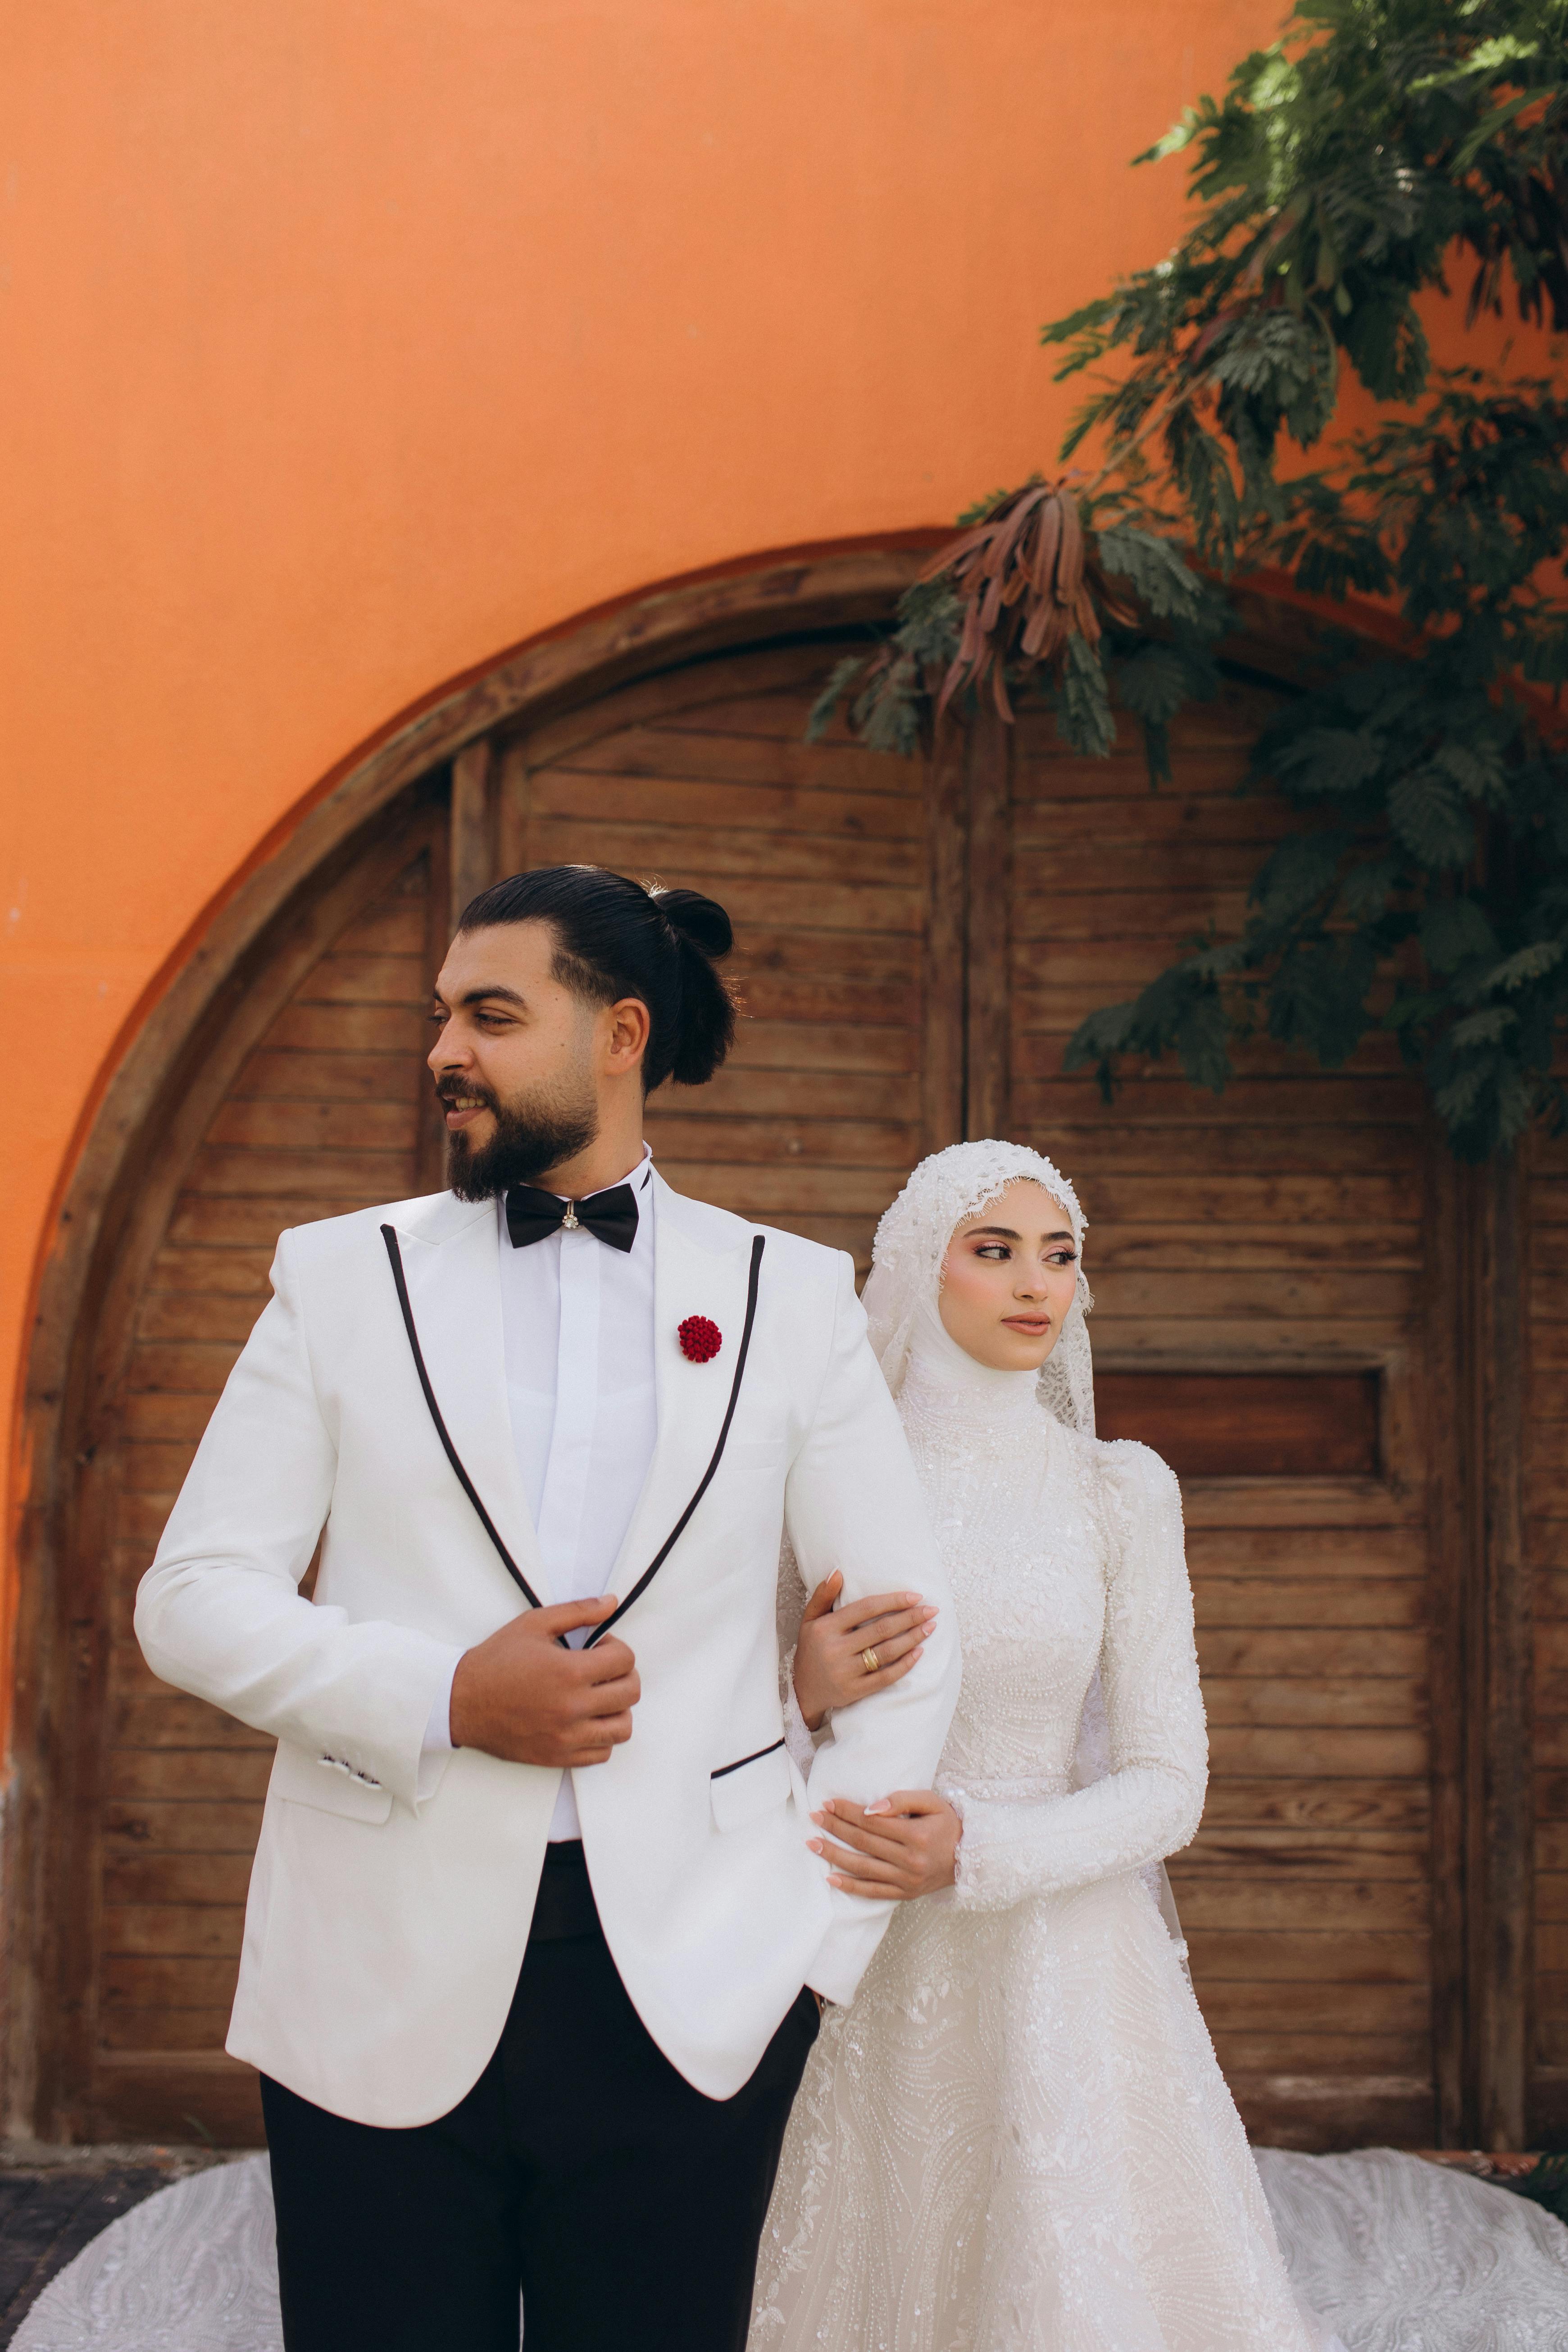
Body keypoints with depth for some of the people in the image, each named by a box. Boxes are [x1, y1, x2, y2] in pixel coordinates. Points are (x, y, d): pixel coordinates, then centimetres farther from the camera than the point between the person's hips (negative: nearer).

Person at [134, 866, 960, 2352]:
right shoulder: (342, 1276, 6)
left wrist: (818, 1933, -1)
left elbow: (909, 1633, 7)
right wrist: (443, 1699, -12)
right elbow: (190, 1597, 2)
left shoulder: (790, 1298, 6)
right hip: (384, 1985, 0)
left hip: (689, 1990, 0)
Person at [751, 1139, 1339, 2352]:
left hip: (1059, 1969, 0)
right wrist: (811, 1701, -18)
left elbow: (1169, 1785, -2)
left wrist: (978, 1849, -18)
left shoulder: (1121, 1490, 0)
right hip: (867, 1979, 0)